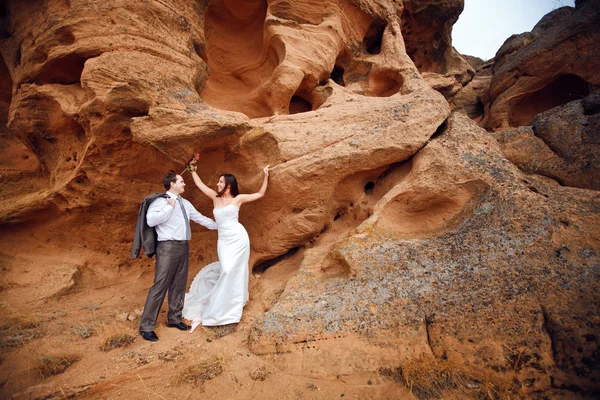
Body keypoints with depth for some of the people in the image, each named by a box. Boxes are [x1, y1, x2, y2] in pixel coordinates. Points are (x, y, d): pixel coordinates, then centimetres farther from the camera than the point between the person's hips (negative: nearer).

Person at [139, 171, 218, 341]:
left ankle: (174, 318, 28)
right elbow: (151, 220, -22)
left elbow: (200, 218, 24)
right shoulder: (161, 201, -7)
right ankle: (146, 326, 3)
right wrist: (170, 207, -18)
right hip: (168, 247, -8)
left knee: (179, 285, 13)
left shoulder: (185, 203, 16)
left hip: (183, 247, 8)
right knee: (160, 285, -7)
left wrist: (219, 226, 27)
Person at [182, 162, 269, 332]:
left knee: (234, 272, -4)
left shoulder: (238, 198, 3)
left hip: (238, 238, -2)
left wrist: (266, 177, 2)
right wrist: (193, 170, 23)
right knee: (226, 271, -4)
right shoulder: (215, 197, 11)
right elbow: (200, 184, 21)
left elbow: (260, 194, 10)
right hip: (223, 240, 3)